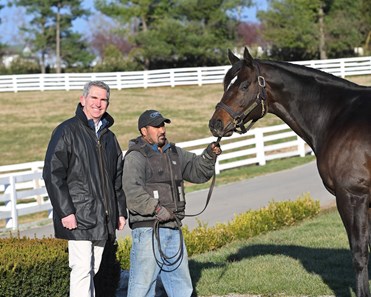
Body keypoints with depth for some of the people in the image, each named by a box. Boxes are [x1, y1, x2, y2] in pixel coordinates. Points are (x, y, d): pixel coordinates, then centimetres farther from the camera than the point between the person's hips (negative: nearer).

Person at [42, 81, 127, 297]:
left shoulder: (109, 137, 18)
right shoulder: (67, 131, -4)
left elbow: (118, 179, 24)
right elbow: (53, 174, -10)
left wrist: (121, 212, 16)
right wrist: (65, 211, -16)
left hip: (103, 219, 7)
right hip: (78, 217, -6)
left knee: (92, 270, 10)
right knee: (82, 269, -13)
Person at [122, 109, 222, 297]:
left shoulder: (174, 153, 16)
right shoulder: (136, 157, -10)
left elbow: (197, 171, 21)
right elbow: (132, 191, -23)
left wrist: (209, 156, 3)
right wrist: (156, 209, -28)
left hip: (173, 229, 8)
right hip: (148, 230, -8)